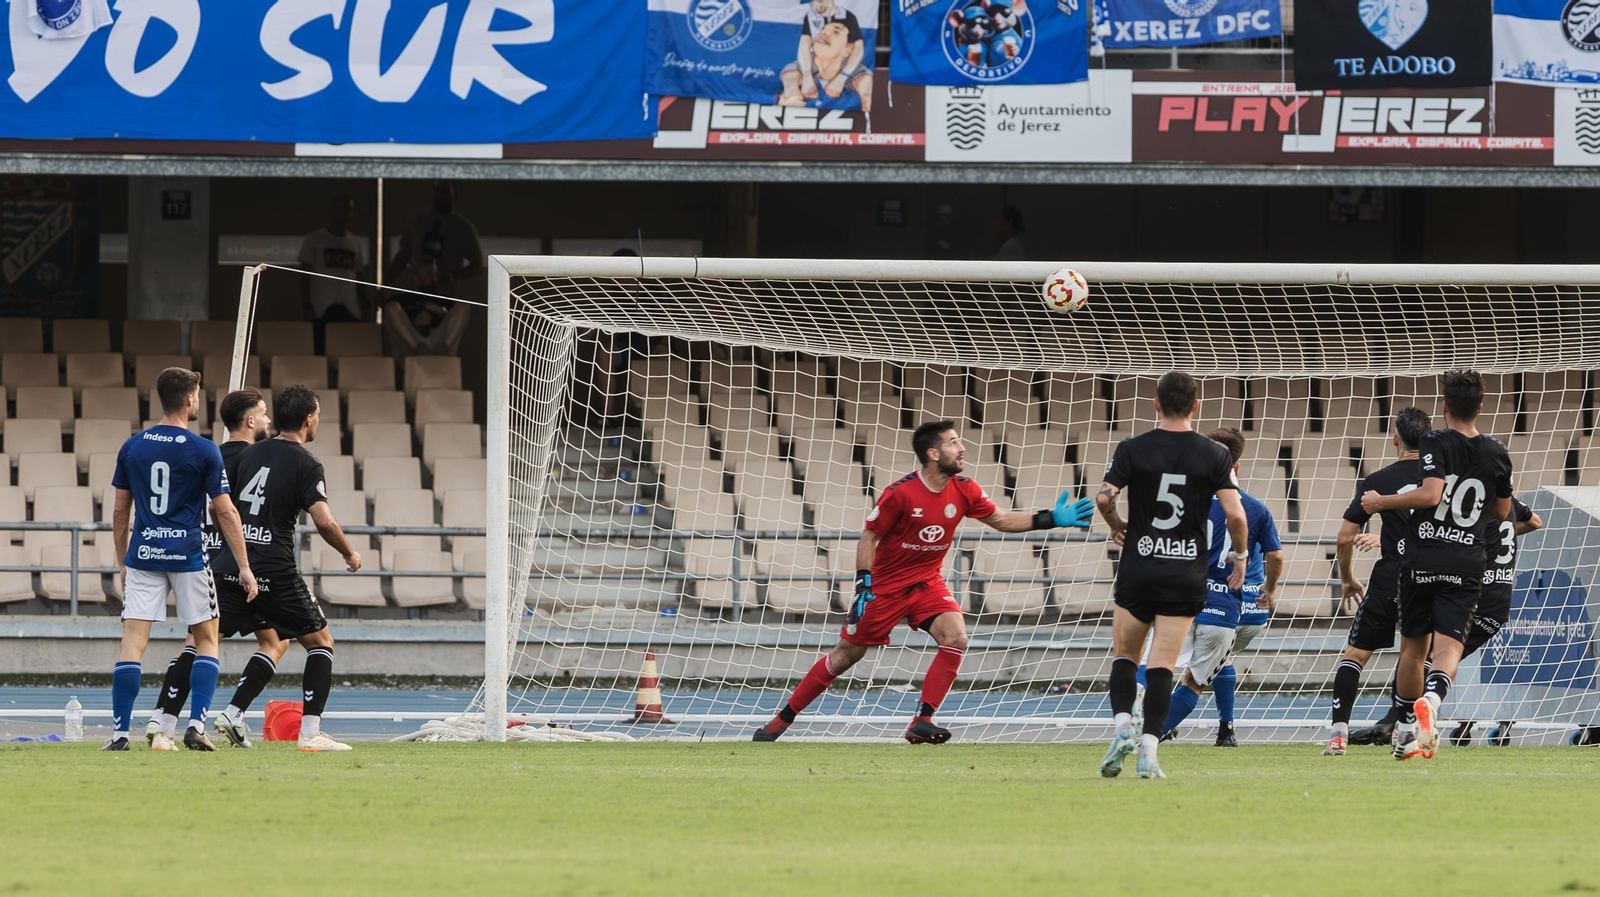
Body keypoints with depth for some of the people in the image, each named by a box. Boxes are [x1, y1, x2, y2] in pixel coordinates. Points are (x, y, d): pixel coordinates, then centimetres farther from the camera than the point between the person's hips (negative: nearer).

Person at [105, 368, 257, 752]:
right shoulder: (204, 451, -6)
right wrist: (244, 566, 0)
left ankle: (120, 732, -6)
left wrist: (124, 562, 19)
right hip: (187, 556, -3)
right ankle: (196, 726, -2)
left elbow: (120, 512, 9)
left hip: (143, 557, 3)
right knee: (207, 640, 10)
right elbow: (225, 512, -5)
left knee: (133, 643, 1)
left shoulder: (132, 447, 4)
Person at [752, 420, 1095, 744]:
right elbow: (869, 536, -12)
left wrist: (1051, 519, -3)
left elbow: (1001, 520, 6)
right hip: (886, 584, -4)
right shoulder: (900, 493, -21)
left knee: (956, 638, -20)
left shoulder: (963, 491, -6)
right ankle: (782, 719, 16)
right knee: (848, 654, 1)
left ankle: (921, 722, -14)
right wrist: (863, 586, -17)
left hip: (927, 583, 4)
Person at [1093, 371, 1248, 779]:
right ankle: (1149, 749, -10)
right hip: (1187, 573, 0)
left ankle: (1123, 725, -7)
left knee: (1124, 656, 15)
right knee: (1162, 666, 1)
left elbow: (1103, 498, -12)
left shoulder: (1133, 449, -3)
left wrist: (1117, 526, 10)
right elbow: (1235, 515, -10)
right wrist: (1241, 557, 8)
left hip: (1138, 569, 0)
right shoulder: (1214, 455, -3)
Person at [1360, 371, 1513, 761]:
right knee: (1449, 645, -9)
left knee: (1413, 646, 13)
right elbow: (1503, 512, 18)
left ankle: (1406, 730, 21)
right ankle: (1431, 697, -40)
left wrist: (1381, 502, -10)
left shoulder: (1436, 443, -7)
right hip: (1468, 563, 1)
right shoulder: (1497, 453, 7)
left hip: (1423, 559, -1)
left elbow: (1431, 494, -21)